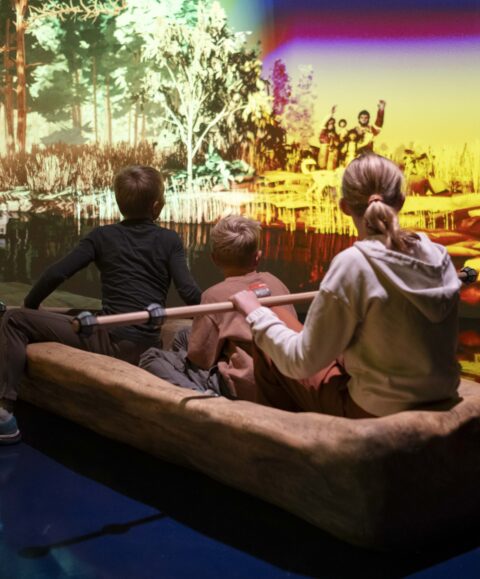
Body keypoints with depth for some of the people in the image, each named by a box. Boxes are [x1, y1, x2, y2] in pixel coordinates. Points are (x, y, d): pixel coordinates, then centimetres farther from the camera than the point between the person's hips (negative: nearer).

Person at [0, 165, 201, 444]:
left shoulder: (102, 236, 5)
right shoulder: (171, 240, 6)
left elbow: (56, 274, 0)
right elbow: (190, 293, -5)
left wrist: (28, 307, 16)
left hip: (110, 340, -3)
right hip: (147, 346, 3)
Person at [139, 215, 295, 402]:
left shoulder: (216, 294, -10)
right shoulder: (274, 282, 7)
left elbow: (200, 357, -8)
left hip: (242, 388, -7)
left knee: (151, 358, 2)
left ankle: (199, 393, -17)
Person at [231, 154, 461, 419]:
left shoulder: (353, 264, -23)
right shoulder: (439, 256, -6)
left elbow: (302, 362, -18)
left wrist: (256, 314, -4)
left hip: (377, 415, -6)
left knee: (269, 352, 14)